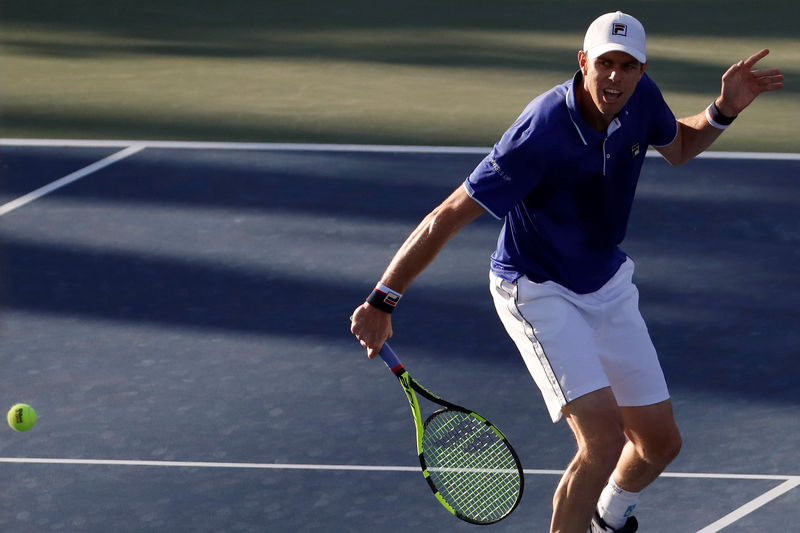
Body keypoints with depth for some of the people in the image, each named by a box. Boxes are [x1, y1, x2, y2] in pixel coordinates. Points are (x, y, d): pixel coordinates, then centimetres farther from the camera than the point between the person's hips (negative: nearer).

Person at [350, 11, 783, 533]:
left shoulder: (641, 98, -12)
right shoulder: (541, 133, -32)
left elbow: (679, 147, 14)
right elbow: (447, 217, -28)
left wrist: (724, 110, -7)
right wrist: (382, 301, -29)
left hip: (608, 285, 7)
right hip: (537, 291, -7)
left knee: (660, 440, 11)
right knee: (604, 435, -24)